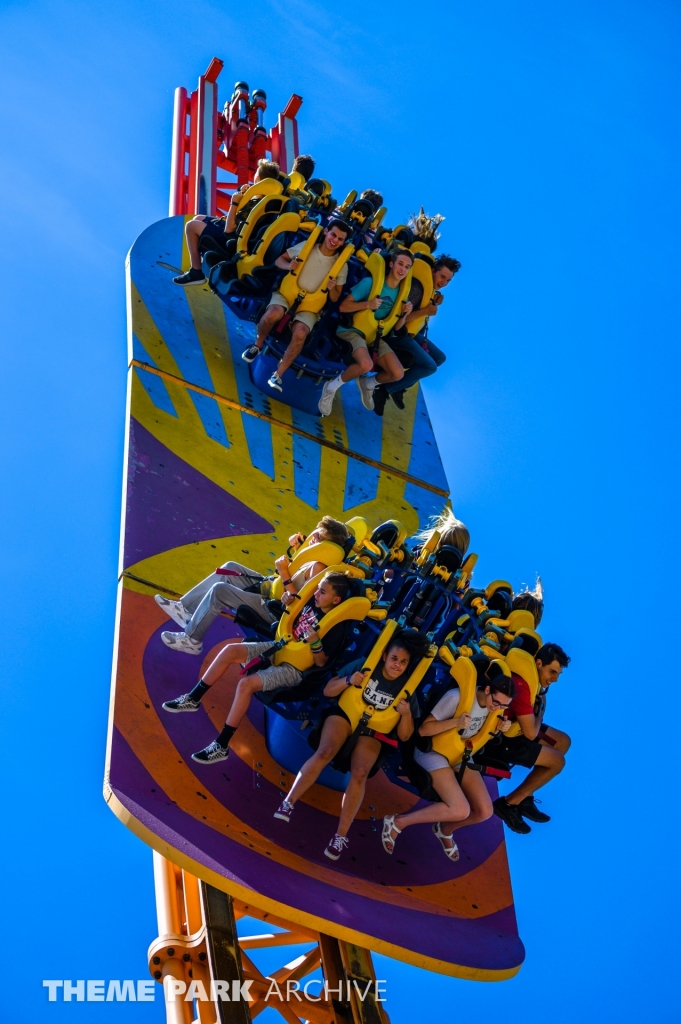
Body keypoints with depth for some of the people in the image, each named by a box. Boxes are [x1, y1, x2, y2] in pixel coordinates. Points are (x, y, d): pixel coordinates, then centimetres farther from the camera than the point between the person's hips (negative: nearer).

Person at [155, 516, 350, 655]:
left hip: (274, 609, -10)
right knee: (230, 568, 14)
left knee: (218, 590, -17)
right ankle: (187, 609, 17)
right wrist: (296, 549, 2)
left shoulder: (320, 568, -26)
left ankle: (191, 640, 0)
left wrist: (284, 573, -27)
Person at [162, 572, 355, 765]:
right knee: (230, 650, -8)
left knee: (246, 684, -27)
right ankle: (193, 699, 5)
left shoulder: (336, 626, -21)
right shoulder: (312, 602, -1)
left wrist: (315, 643, -35)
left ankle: (221, 746, -19)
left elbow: (321, 663, -17)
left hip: (294, 668, -8)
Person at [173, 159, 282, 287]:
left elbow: (229, 229, -29)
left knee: (191, 225, -4)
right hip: (235, 229, 10)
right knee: (198, 219, 21)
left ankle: (196, 272, 1)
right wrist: (242, 194, -3)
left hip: (230, 238, -10)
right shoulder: (261, 197, -5)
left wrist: (234, 202, -28)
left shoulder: (255, 205, -33)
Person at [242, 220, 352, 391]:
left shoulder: (342, 265, -3)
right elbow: (279, 260, 4)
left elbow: (335, 299, 3)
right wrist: (289, 266, -19)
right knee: (273, 313, -36)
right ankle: (257, 345, -6)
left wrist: (332, 289, -21)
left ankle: (278, 375, -19)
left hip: (310, 306, 0)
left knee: (300, 333, -32)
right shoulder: (306, 246, -3)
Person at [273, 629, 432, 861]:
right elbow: (328, 691, -3)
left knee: (360, 772, -29)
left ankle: (341, 836, -25)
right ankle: (288, 803, -24)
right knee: (325, 752, -32)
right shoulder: (365, 665, -9)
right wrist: (348, 681, -22)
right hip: (346, 714, 0)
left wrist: (407, 714, -23)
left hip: (374, 732, 0)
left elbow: (404, 736, -3)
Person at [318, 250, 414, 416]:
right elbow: (343, 306, -15)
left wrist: (403, 315, -11)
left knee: (398, 374, -13)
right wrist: (367, 304, -28)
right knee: (366, 364, -36)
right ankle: (333, 386, -9)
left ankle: (367, 383, 19)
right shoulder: (369, 282, -14)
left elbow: (396, 327, 10)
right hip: (352, 330, -6)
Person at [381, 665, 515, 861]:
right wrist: (455, 722, -38)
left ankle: (445, 830, 23)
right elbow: (423, 729, -24)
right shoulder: (457, 697, -28)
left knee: (484, 811, -8)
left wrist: (498, 727, -10)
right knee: (460, 810, -24)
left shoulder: (494, 705, -7)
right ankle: (397, 822, -8)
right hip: (434, 752, -7)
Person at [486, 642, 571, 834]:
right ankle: (509, 803, 3)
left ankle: (525, 798, 14)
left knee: (563, 741, 13)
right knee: (557, 761, -8)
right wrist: (541, 705, -10)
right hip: (497, 739, -10)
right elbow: (531, 733, -26)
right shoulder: (520, 687, -31)